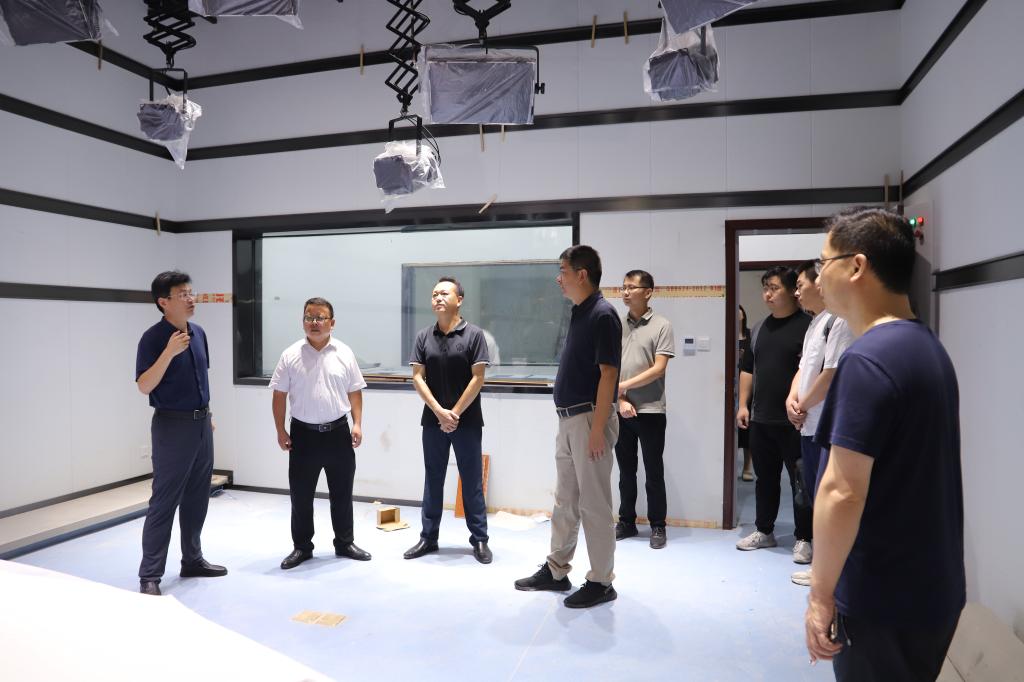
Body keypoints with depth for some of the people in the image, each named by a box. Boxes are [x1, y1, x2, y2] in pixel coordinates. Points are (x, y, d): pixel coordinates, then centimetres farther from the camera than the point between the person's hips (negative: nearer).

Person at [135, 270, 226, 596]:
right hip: (172, 425, -7)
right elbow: (144, 386, -18)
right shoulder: (153, 337, -13)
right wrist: (169, 352, -29)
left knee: (197, 498, 14)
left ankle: (193, 559, 28)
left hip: (201, 423, 7)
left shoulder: (198, 333, 7)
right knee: (164, 501, -2)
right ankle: (150, 575, 9)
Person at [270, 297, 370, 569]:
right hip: (303, 433, -1)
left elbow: (354, 392, 5)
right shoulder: (291, 355, -3)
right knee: (301, 494, 8)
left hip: (338, 432, 1)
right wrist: (280, 430, -2)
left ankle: (345, 543, 26)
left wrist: (357, 424, -3)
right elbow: (279, 395, 1)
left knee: (342, 492, 11)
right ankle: (301, 547, 24)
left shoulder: (344, 353, 0)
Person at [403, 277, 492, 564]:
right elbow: (417, 377, -1)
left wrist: (455, 413, -11)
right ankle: (428, 537, 23)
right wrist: (440, 411, -11)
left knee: (472, 481, 5)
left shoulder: (474, 334, -6)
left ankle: (479, 539, 15)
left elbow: (478, 378, -9)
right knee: (433, 480, 11)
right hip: (433, 421, 3)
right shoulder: (423, 337, 4)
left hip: (467, 421, -3)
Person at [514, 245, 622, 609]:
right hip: (567, 419, 10)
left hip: (589, 420, -9)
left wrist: (597, 429, -22)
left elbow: (608, 375, -19)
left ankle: (601, 582, 16)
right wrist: (568, 421, 19)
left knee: (594, 504, 2)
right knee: (564, 501, 17)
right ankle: (556, 570, 30)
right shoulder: (578, 313, 13)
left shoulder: (602, 315, -15)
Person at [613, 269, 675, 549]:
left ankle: (657, 526, 18)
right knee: (626, 470, 12)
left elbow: (658, 369, -11)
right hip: (620, 411, 3)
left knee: (654, 471, 5)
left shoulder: (662, 326, -3)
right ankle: (626, 521, 25)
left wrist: (623, 385, -15)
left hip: (651, 410, -3)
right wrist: (621, 400, -7)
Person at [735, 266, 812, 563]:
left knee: (801, 481, 4)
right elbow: (747, 369, 17)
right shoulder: (759, 329, 13)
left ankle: (803, 539, 16)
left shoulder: (806, 326, -7)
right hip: (760, 419, 6)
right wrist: (743, 405, 10)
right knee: (765, 477, 15)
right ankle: (764, 531, 28)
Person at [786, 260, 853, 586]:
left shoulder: (838, 320, -15)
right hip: (809, 426, 10)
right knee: (815, 495, 16)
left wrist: (803, 406, -10)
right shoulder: (815, 323, 17)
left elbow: (833, 373, -21)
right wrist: (791, 400, 2)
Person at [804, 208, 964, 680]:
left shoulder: (867, 360, -23)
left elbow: (842, 493, -25)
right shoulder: (929, 347, 6)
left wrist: (821, 596, -17)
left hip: (881, 600, -8)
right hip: (934, 588, 8)